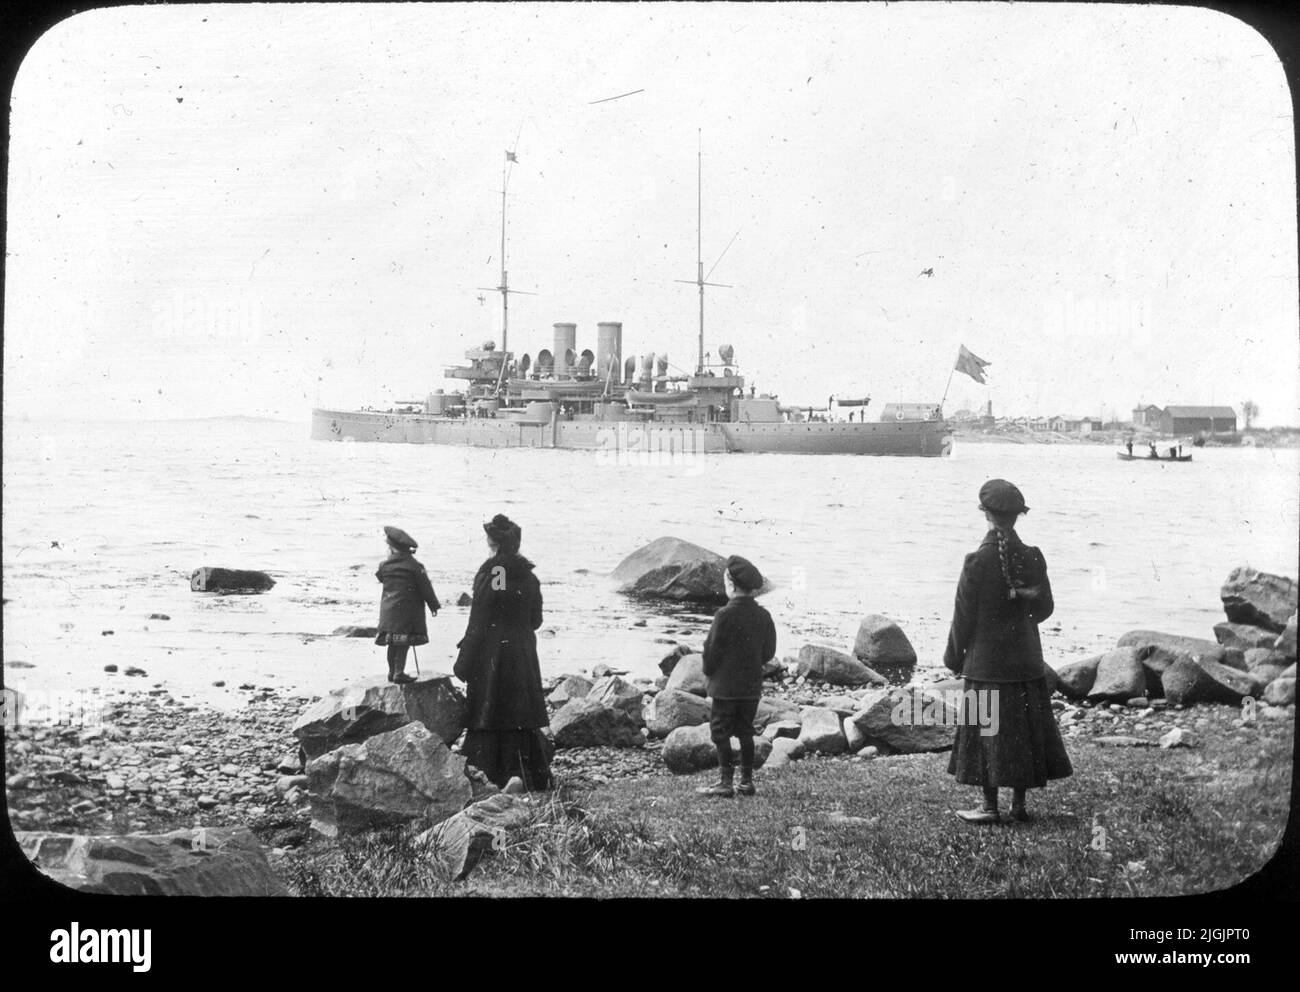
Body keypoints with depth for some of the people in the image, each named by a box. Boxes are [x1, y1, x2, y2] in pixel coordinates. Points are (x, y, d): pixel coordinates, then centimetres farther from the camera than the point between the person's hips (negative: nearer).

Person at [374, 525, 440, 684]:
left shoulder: (384, 565, 0)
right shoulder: (414, 566, -10)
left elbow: (380, 578, 20)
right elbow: (426, 588, -5)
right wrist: (434, 604, 7)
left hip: (388, 610, 5)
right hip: (407, 610, -5)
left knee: (393, 642, 13)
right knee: (404, 642, -2)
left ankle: (392, 671, 20)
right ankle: (399, 673, -6)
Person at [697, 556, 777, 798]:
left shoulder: (725, 615, -16)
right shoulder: (763, 615, 0)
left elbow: (711, 649, -12)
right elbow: (769, 652, 6)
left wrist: (709, 672, 4)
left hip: (725, 686, -6)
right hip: (752, 686, 6)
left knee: (721, 733, 2)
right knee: (746, 732, 13)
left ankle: (725, 782, 1)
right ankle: (747, 781, 16)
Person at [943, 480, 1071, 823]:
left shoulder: (977, 560, -14)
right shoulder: (1032, 557, -3)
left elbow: (964, 614, -9)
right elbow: (1044, 607, 6)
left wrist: (954, 656, 3)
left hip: (986, 660, -4)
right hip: (1026, 658, 4)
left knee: (987, 730, 3)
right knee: (1024, 728, 12)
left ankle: (990, 806, 6)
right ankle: (1019, 804, 18)